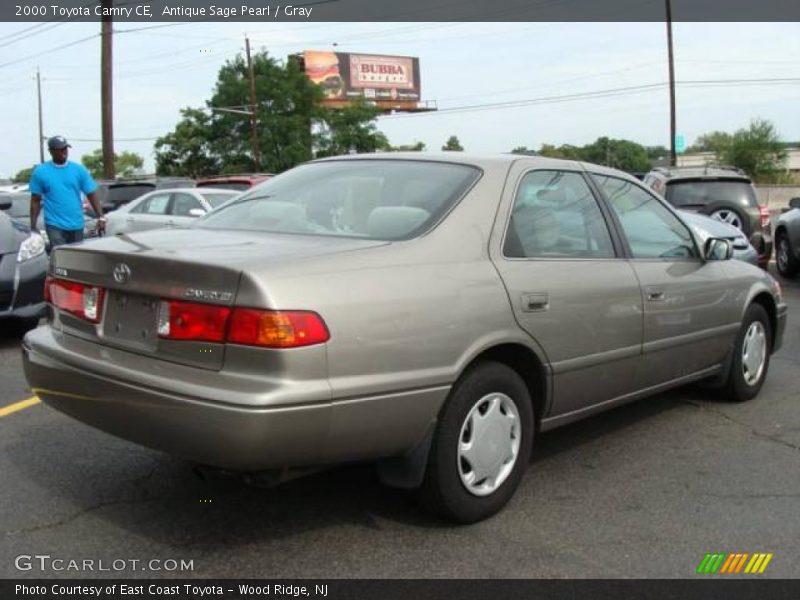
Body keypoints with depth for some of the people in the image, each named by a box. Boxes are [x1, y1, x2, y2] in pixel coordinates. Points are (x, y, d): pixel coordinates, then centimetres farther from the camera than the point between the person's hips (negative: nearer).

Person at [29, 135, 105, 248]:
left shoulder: (79, 169, 3)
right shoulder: (40, 172, -1)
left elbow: (92, 195, 2)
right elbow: (35, 201, 3)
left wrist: (101, 217, -9)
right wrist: (33, 226, 0)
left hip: (76, 225, 3)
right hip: (54, 225, -3)